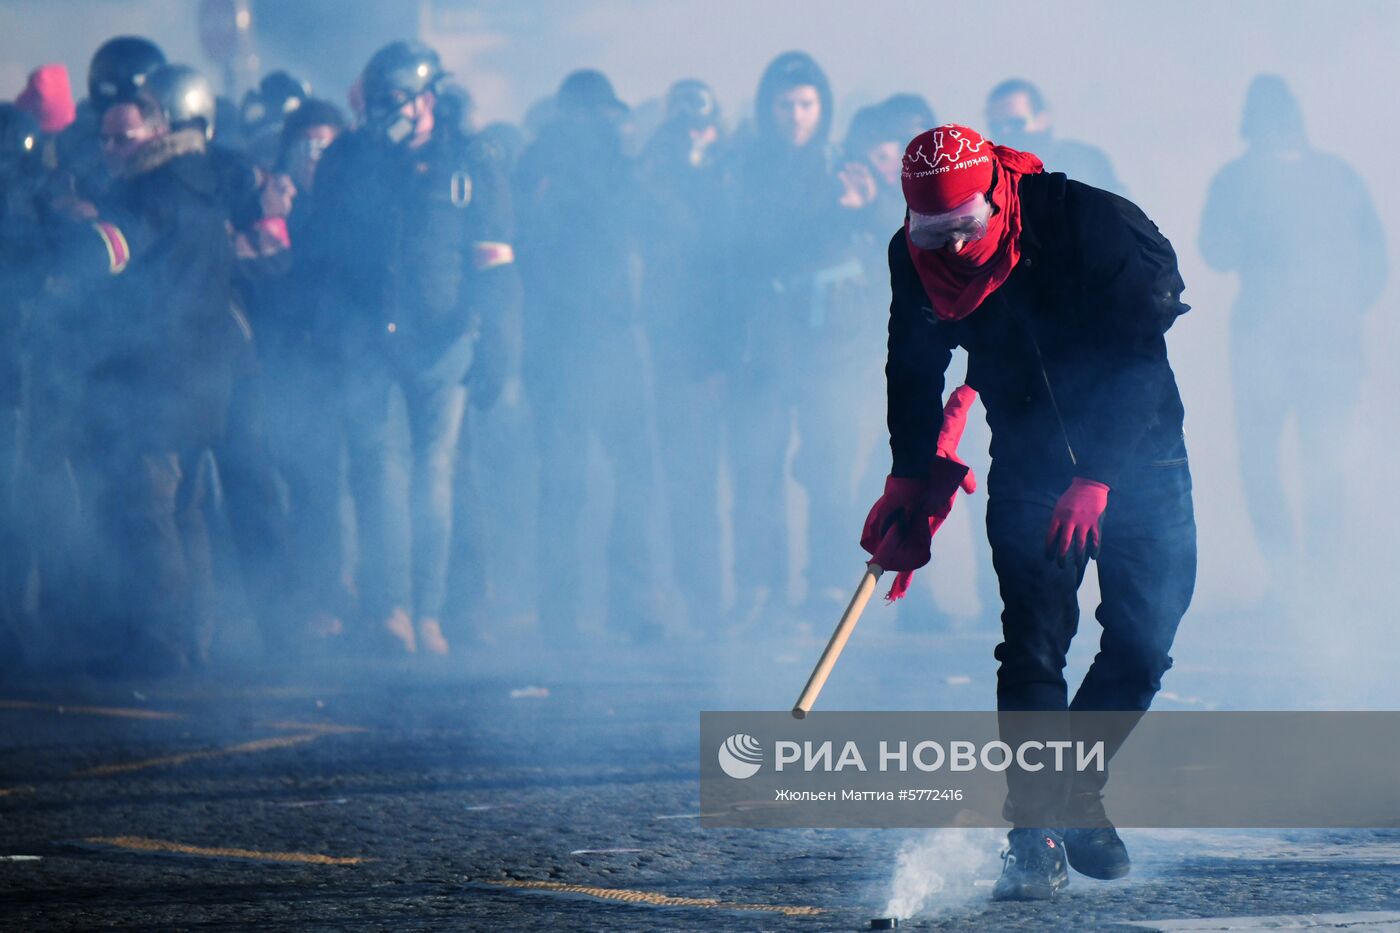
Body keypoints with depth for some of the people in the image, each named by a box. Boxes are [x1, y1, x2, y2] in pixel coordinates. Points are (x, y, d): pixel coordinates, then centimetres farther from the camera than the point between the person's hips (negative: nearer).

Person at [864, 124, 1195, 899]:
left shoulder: (1091, 226, -25)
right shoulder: (915, 260, -12)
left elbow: (1137, 362, -22)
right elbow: (915, 370, 7)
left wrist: (1096, 480, -26)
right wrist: (912, 479, 2)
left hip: (1138, 448, -2)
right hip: (1032, 462, 2)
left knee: (1144, 638, -5)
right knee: (1034, 637, -13)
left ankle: (1077, 791, 16)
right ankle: (1035, 834, -13)